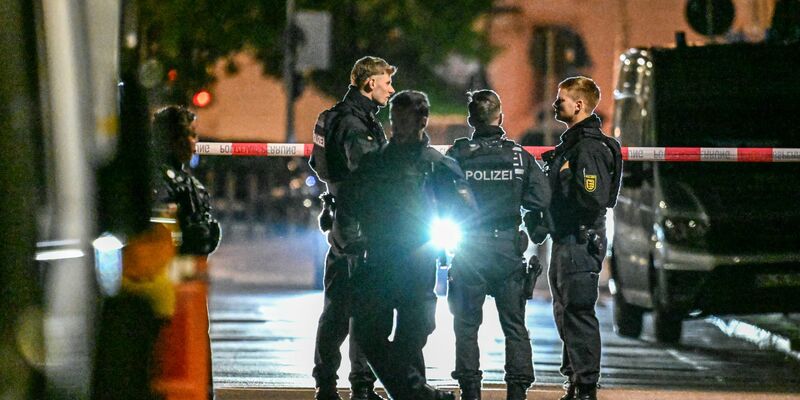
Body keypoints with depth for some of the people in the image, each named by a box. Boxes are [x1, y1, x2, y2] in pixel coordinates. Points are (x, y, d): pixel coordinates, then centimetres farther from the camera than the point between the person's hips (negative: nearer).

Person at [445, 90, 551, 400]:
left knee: (466, 325, 8)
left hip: (468, 250, -1)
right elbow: (540, 199, -6)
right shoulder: (520, 156, -2)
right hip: (509, 248, 1)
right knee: (514, 325, 7)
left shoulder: (458, 155, -5)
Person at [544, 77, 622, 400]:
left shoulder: (590, 147, -16)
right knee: (565, 312, 16)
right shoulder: (570, 144, 17)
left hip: (581, 241, -11)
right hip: (564, 240, 11)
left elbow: (593, 198, -24)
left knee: (578, 313, -9)